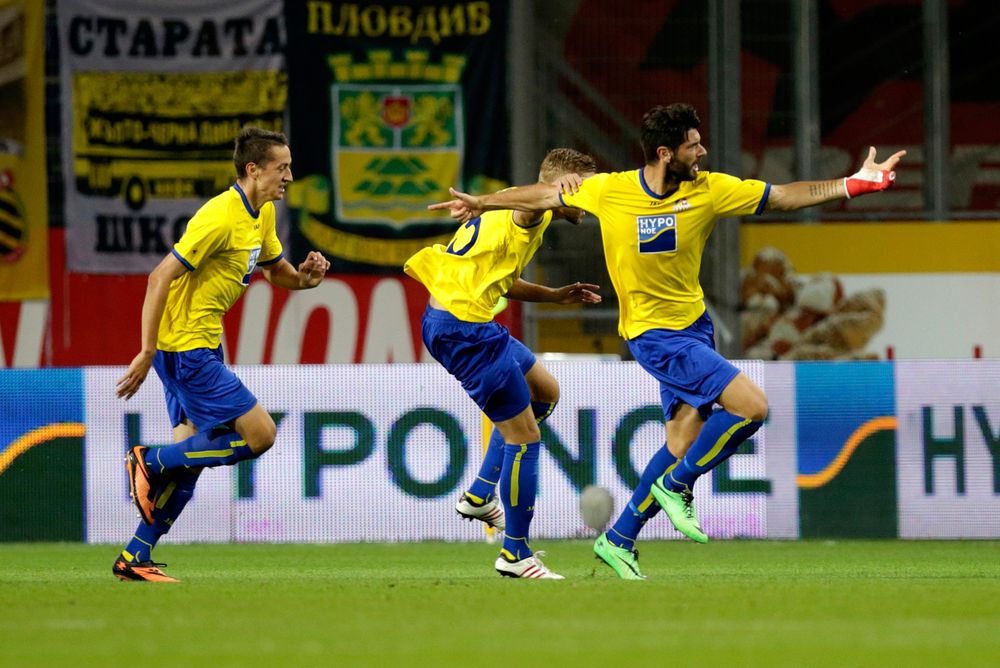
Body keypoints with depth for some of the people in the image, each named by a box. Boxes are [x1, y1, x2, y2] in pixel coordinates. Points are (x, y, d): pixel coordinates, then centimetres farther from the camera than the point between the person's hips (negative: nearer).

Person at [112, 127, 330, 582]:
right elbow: (161, 277, -22)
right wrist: (146, 353, -24)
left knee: (190, 453, 11)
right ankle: (150, 462, -3)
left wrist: (304, 277, -1)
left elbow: (275, 269, 24)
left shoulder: (262, 215, 9)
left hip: (200, 345, 10)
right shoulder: (221, 217, -20)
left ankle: (135, 557, 15)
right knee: (259, 434, -10)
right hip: (186, 346, -10)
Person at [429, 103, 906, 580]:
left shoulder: (708, 190, -4)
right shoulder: (608, 191, -11)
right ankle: (677, 485, 2)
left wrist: (851, 185, -9)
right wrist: (483, 203, 13)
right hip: (653, 333, -5)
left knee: (683, 442, 5)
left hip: (694, 325, 6)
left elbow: (782, 197, -1)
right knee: (751, 406, -18)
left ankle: (619, 540, 19)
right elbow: (546, 195, 5)